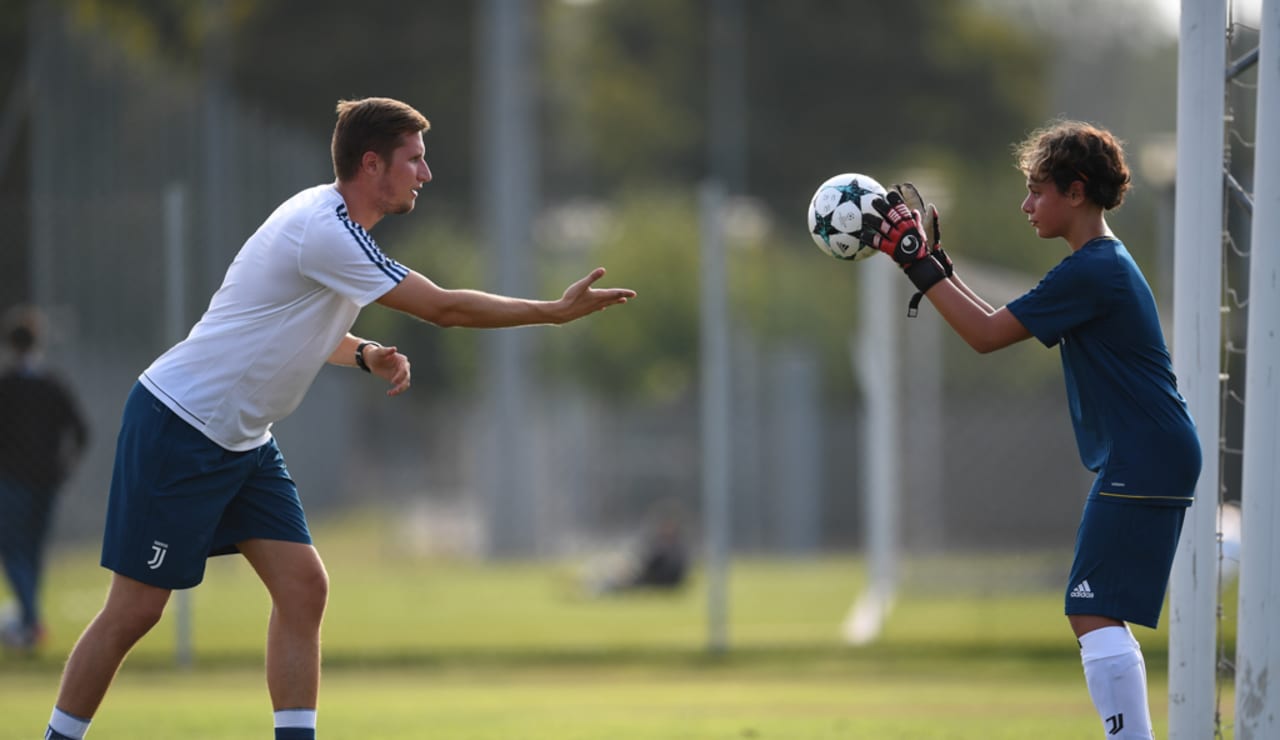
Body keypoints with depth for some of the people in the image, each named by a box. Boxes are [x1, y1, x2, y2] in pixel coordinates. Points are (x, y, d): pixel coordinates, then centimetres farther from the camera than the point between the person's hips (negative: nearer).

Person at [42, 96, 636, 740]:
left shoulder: (332, 221, 8)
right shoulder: (324, 232, -23)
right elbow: (443, 308, -23)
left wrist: (365, 354, 3)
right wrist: (558, 310, -16)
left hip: (241, 441, 10)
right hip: (177, 427, -10)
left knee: (302, 588, -3)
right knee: (135, 610, -6)